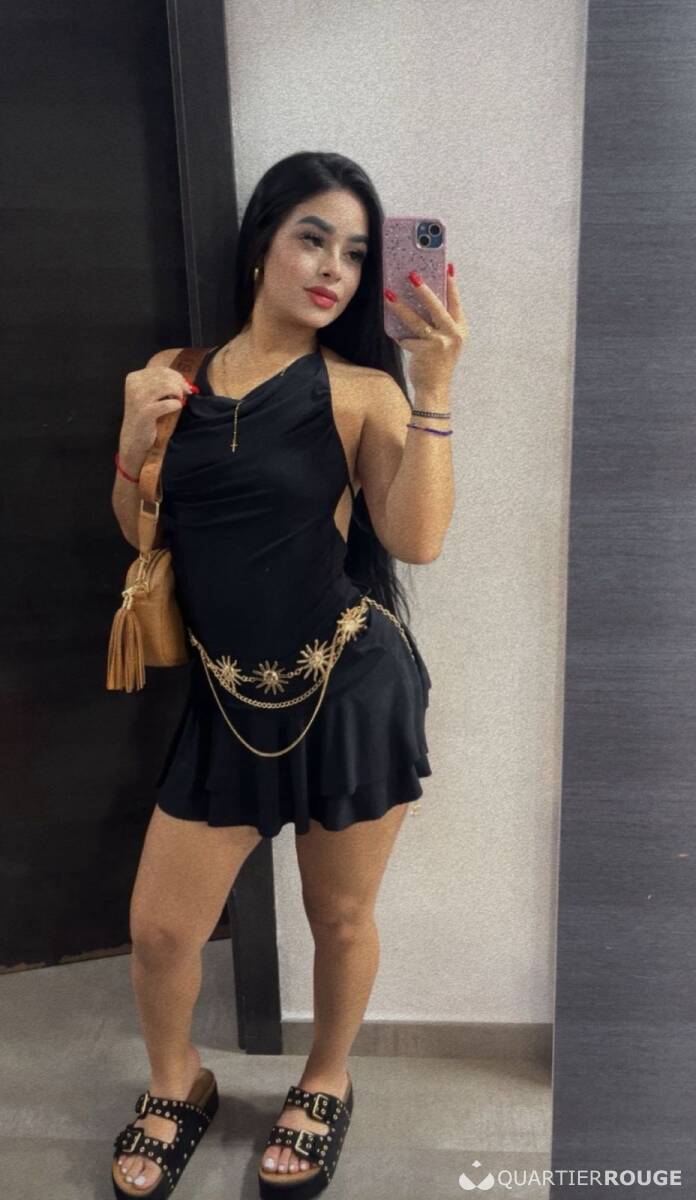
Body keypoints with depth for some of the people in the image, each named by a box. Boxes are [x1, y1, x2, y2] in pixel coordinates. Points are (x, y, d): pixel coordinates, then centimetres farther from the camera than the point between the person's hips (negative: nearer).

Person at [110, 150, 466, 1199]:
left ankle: (327, 1085, 47)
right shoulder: (175, 376, 5)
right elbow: (143, 535, 11)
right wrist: (135, 438, -7)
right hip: (227, 699, 3)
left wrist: (434, 390, -23)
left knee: (340, 916, 15)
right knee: (158, 928, 10)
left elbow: (417, 540, -17)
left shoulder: (361, 390, -5)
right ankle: (178, 1086, 43)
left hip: (354, 688, -2)